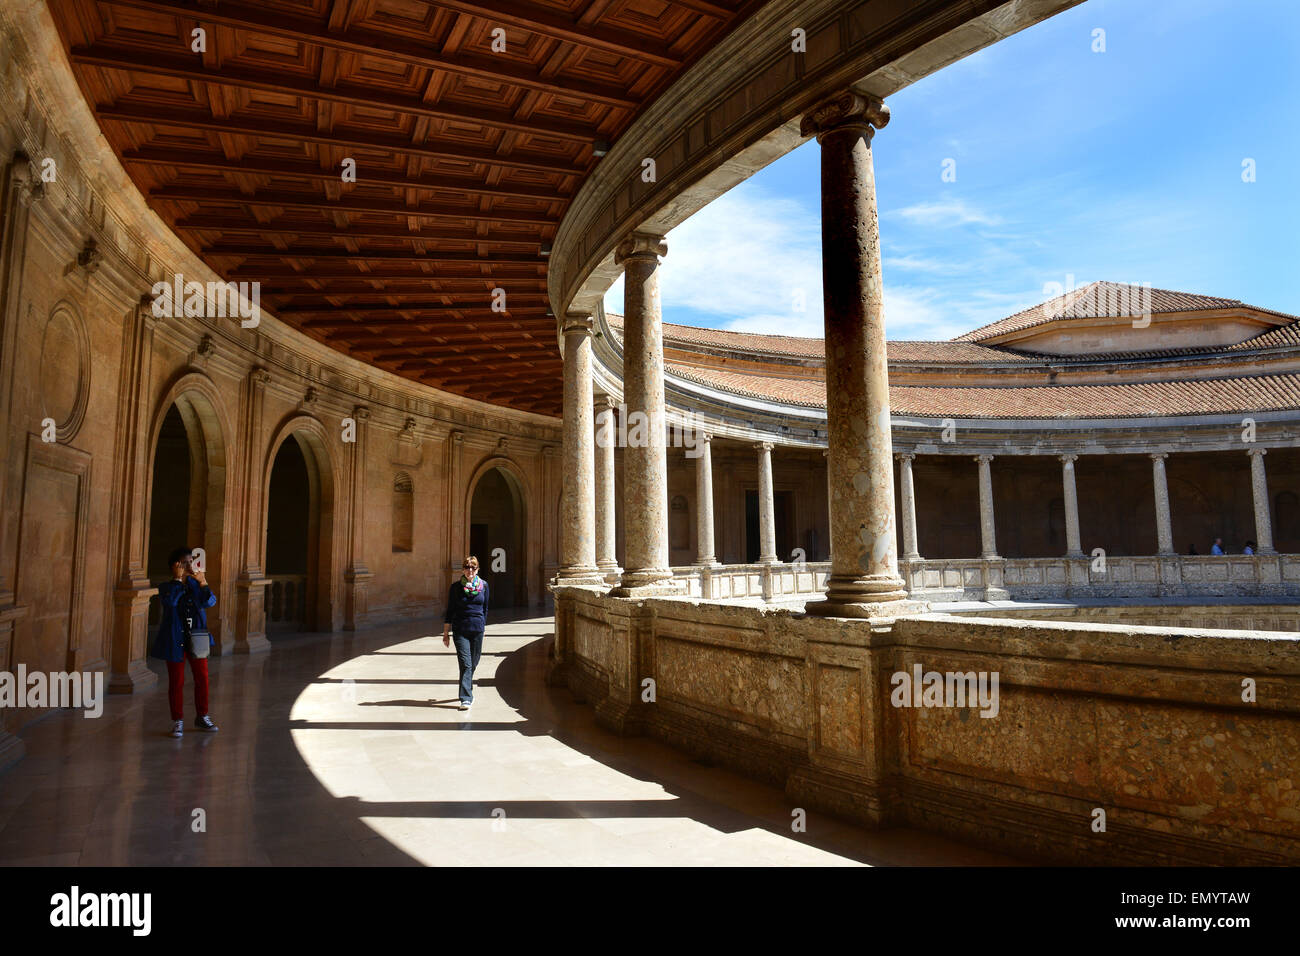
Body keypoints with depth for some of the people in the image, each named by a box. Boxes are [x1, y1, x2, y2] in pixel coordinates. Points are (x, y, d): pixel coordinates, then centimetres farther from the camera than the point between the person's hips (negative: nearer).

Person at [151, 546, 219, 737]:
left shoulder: (196, 584, 3)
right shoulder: (166, 587, -4)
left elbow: (210, 602, -13)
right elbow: (170, 601, -26)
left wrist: (202, 582, -25)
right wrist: (178, 579, -22)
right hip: (175, 641, -3)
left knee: (202, 678, 9)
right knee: (177, 682, 4)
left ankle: (202, 717, 24)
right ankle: (177, 721, 17)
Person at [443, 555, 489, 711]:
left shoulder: (484, 585, 3)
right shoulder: (456, 587, -1)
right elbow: (450, 611, 3)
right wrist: (445, 633, 3)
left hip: (477, 629, 2)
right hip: (460, 630, -2)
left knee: (473, 663, 12)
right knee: (465, 664, -10)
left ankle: (468, 688, 36)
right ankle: (466, 699, -10)